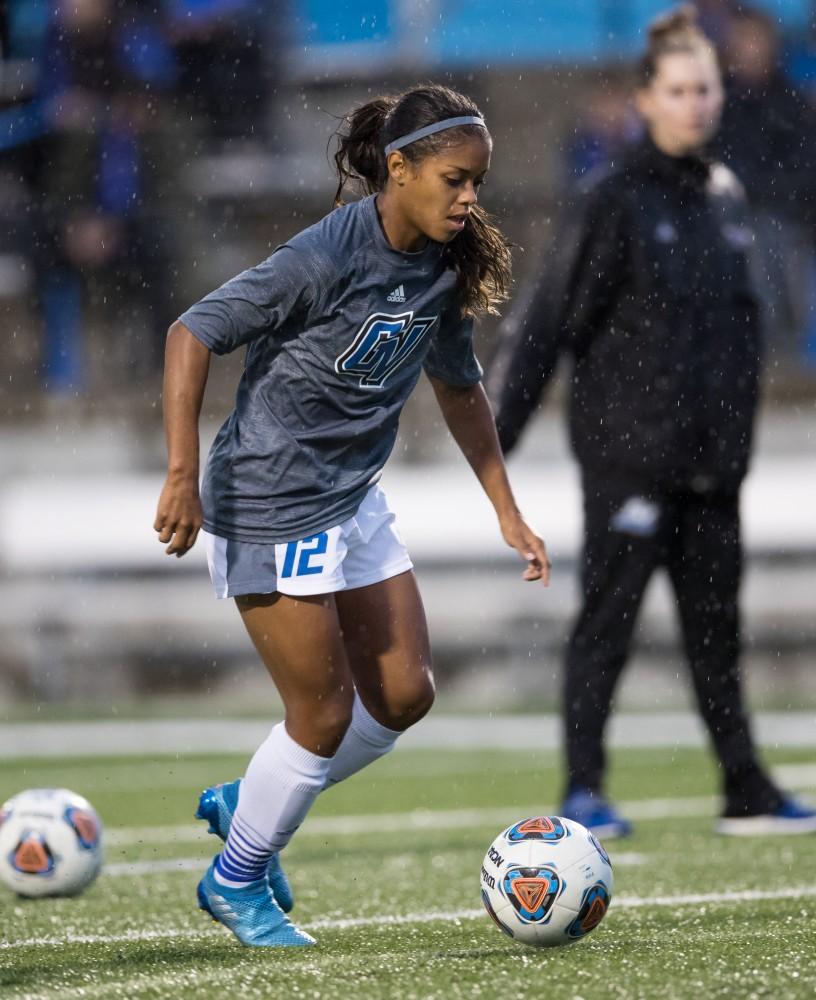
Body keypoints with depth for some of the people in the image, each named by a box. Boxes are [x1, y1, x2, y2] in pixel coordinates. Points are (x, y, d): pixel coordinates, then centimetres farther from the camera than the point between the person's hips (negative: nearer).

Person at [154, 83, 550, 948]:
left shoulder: (443, 268, 0)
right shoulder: (325, 259, -23)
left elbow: (458, 388, 16)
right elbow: (192, 335, -21)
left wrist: (507, 512, 16)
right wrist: (183, 474, -27)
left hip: (354, 501, 8)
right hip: (268, 506, -8)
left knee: (404, 695, 8)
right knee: (325, 713, -3)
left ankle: (245, 804, 29)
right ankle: (236, 884, 19)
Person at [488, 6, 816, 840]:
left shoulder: (724, 199, 12)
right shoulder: (613, 202, -8)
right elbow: (548, 316, -10)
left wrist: (736, 433, 19)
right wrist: (497, 430, -13)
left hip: (709, 457, 6)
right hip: (626, 450, -6)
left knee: (716, 622, 10)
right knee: (608, 617, -4)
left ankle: (746, 792, 15)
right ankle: (583, 792, 0)